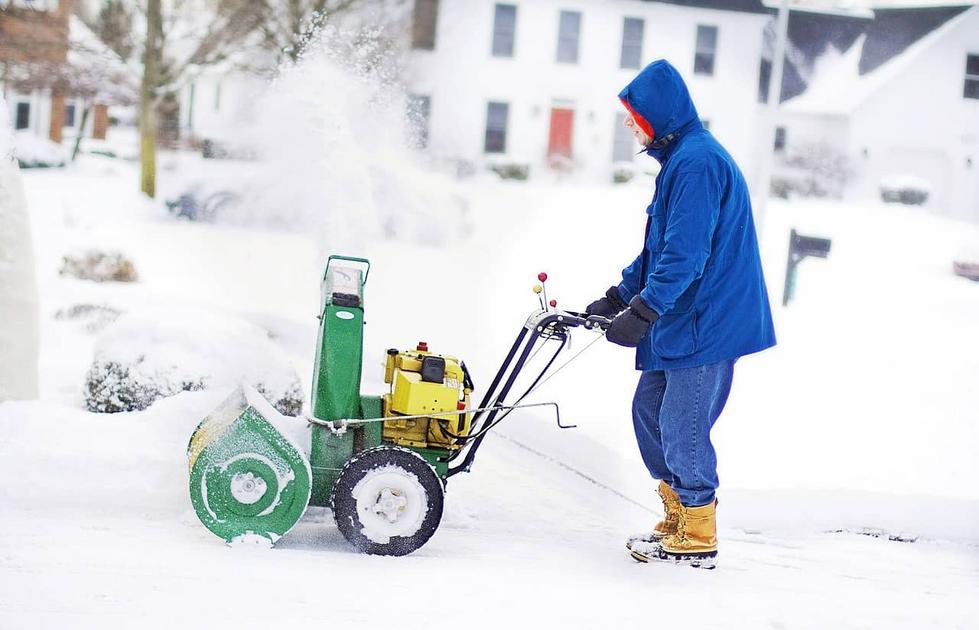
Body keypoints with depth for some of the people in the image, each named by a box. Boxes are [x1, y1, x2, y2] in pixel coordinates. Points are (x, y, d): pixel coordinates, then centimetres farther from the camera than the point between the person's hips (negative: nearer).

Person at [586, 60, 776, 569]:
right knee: (649, 410, 15)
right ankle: (677, 520, 26)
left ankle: (697, 540, 9)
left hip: (706, 324, -10)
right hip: (683, 321, 10)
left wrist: (642, 312, -24)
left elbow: (685, 255, -25)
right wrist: (615, 298, 18)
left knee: (682, 429, -4)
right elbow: (659, 249, 21)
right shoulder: (681, 159, 16)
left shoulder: (697, 162, -18)